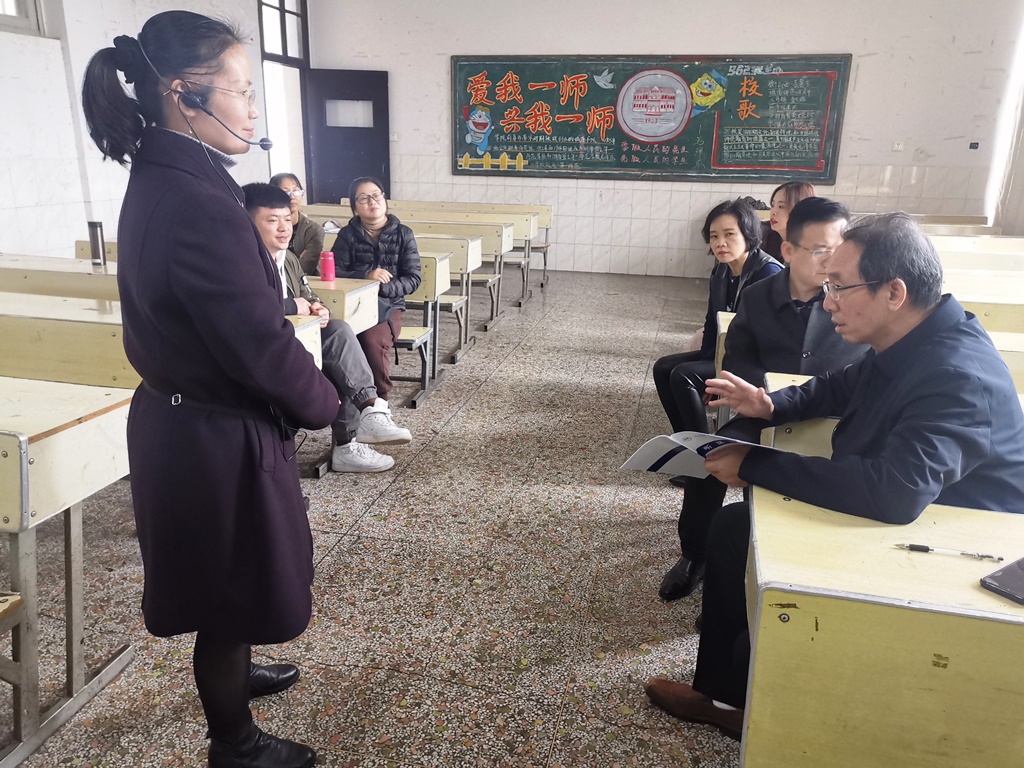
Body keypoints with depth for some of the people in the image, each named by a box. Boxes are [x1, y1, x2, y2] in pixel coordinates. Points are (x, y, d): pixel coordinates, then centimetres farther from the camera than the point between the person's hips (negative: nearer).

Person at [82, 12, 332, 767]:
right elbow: (261, 345, -25)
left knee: (226, 589, 30)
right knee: (232, 596, 13)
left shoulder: (157, 182, 4)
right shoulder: (197, 203, -27)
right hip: (220, 438, -9)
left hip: (183, 420, 9)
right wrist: (324, 401, -6)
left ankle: (233, 673, 55)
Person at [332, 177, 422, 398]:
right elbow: (333, 272, -1)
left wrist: (380, 288, -16)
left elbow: (413, 279, 0)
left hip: (389, 305, -1)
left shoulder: (403, 234, 6)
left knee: (373, 339, -33)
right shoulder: (347, 234, 8)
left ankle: (380, 395, -11)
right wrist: (366, 277, -18)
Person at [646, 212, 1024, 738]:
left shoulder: (958, 377, -31)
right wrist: (770, 406, -6)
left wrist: (755, 466, -35)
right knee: (733, 526, 5)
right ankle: (720, 692, 18)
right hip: (888, 522, 9)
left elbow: (896, 492, -45)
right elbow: (838, 389, 16)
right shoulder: (907, 346, -2)